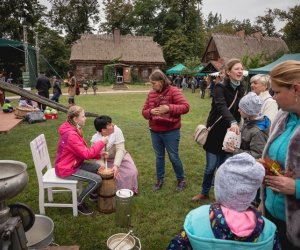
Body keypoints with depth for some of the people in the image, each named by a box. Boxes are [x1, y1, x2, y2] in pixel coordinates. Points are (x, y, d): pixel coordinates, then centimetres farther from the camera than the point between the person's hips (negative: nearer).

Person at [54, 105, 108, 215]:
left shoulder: (74, 130, 3)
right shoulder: (71, 135, -29)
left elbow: (84, 151, 7)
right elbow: (86, 154, -27)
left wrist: (99, 154, -5)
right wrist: (101, 142, -19)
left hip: (73, 164, 10)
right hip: (67, 170, -10)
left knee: (100, 168, 9)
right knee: (97, 179, -15)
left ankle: (94, 194, 29)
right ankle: (79, 203, 3)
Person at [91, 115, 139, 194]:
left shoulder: (116, 130, -26)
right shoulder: (95, 139, -22)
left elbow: (120, 149, -29)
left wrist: (116, 165, -40)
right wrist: (102, 166, -36)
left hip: (120, 157, 0)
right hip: (106, 160, 0)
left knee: (132, 172, -11)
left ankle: (132, 189, 18)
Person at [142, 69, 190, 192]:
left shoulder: (173, 91, -10)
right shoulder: (151, 94, 6)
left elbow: (185, 107, -17)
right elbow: (144, 111, 9)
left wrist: (169, 108, -27)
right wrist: (150, 112, -14)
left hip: (171, 132, -5)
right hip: (155, 132, 5)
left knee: (174, 157, 6)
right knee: (159, 157, 16)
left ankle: (181, 180, 26)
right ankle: (160, 180, 32)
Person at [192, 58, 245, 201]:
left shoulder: (240, 89, 5)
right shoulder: (220, 87, -15)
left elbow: (238, 111, 10)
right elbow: (222, 107, -33)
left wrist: (236, 126, -5)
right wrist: (233, 122, -49)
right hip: (216, 133, -4)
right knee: (211, 167, 5)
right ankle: (204, 193, 30)